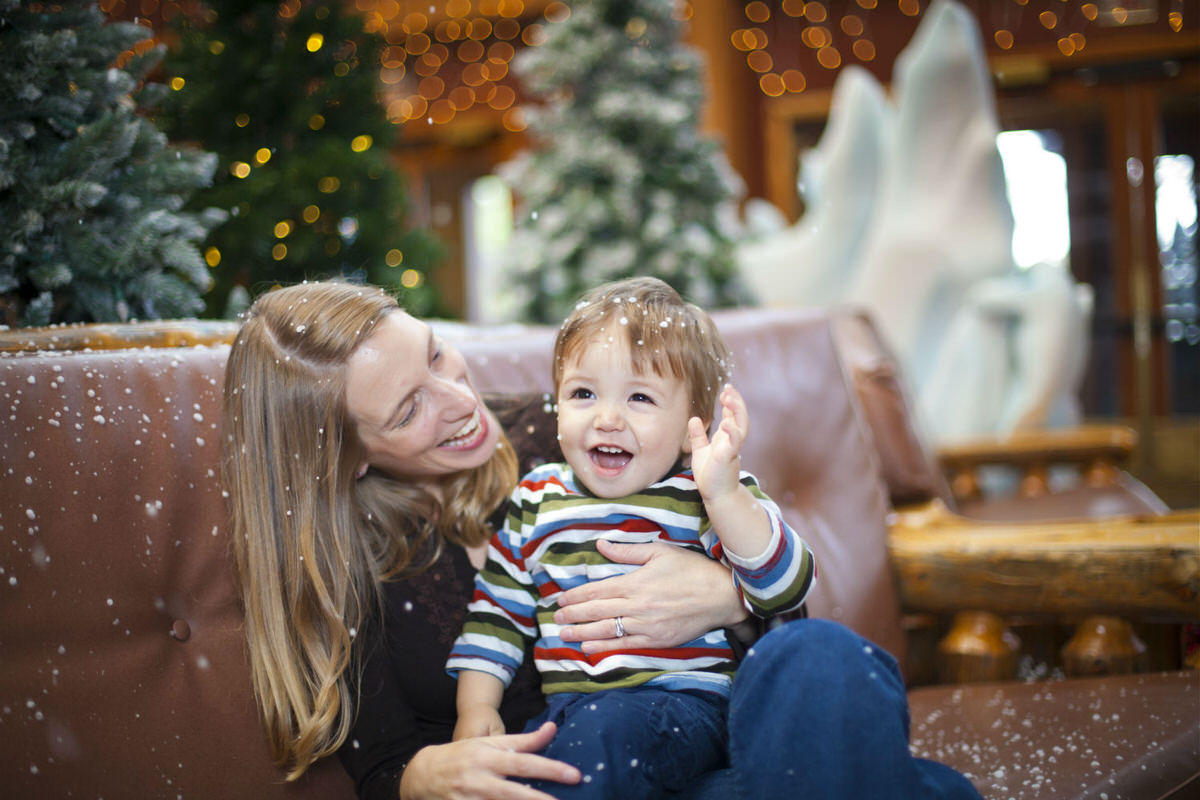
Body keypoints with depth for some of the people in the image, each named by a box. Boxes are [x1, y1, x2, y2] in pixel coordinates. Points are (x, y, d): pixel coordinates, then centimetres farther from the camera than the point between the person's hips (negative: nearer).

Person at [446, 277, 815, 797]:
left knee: (605, 731, -34)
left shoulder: (712, 495, 0)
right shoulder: (536, 501, 13)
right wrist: (477, 705, 9)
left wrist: (724, 496, -26)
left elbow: (784, 590, -14)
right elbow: (497, 611, 21)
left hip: (683, 701, -3)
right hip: (566, 710, 4)